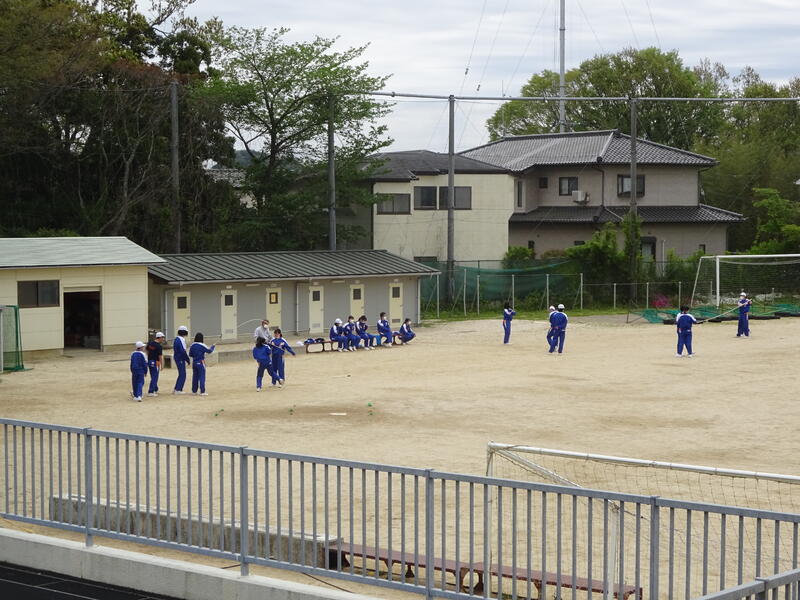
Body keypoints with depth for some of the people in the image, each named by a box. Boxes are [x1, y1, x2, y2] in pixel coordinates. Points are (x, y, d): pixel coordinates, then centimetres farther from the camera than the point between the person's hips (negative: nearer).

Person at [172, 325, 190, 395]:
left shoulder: (176, 339, 12)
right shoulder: (181, 340, -18)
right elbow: (183, 351, -23)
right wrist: (188, 360, -13)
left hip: (176, 358, 9)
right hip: (181, 359, -9)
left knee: (181, 375, 17)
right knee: (182, 375, -2)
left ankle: (175, 389, 19)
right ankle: (178, 390, -2)